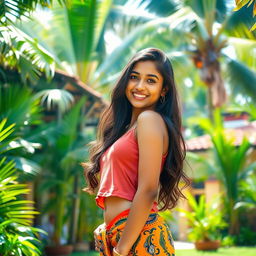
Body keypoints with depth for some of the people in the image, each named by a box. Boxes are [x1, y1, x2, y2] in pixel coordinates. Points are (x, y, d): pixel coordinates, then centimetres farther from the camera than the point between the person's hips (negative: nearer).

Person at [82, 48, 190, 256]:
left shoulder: (149, 119, -8)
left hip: (141, 238, -8)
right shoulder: (125, 126, 18)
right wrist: (107, 227, 7)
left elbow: (148, 190, -16)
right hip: (115, 237, 8)